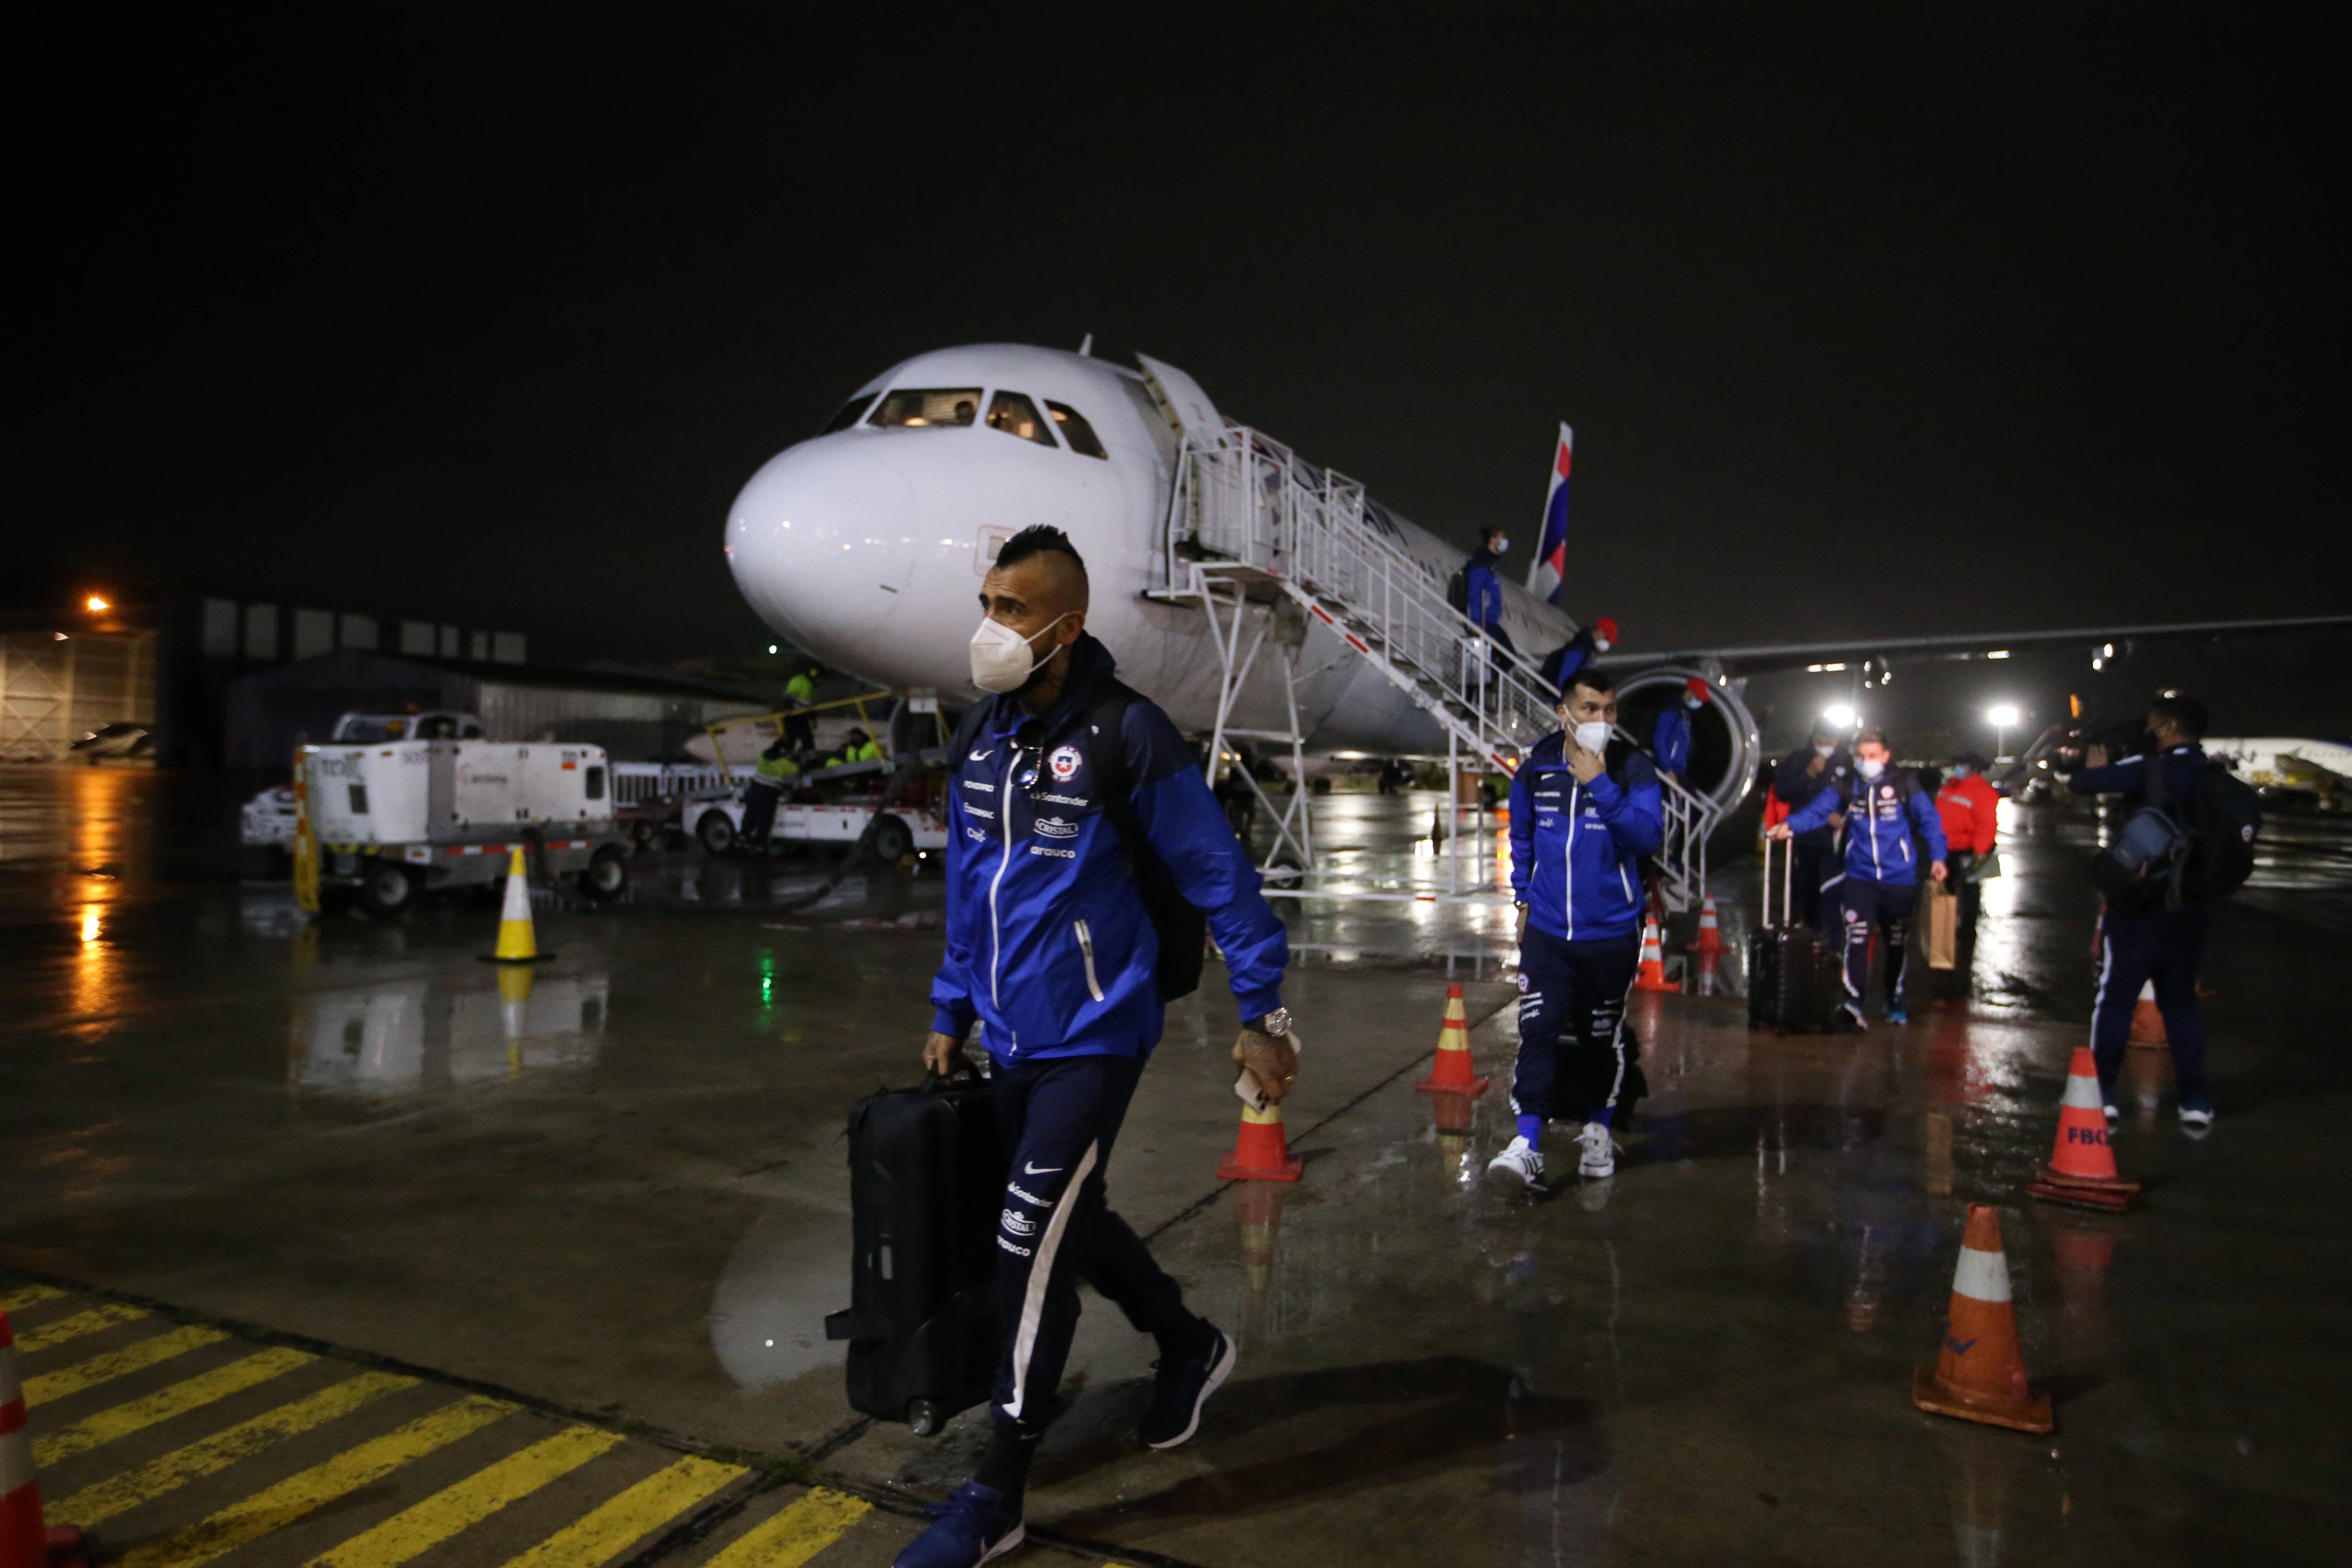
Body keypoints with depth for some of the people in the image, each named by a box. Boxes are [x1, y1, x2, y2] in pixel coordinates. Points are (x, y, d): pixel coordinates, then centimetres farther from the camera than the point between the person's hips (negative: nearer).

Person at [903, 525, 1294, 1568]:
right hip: (1011, 1041, 7)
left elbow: (1219, 880, -11)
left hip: (1093, 1037, -7)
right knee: (1072, 1220, 19)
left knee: (1032, 1242, -6)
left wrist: (1261, 1016, -10)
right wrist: (950, 1013, 17)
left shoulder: (1127, 737, -15)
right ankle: (1191, 1348, 45)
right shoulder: (983, 738, 5)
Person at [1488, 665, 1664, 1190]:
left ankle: (1598, 1132, 32)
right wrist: (1523, 897, 15)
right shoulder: (1535, 770, 2)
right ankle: (1528, 1146, -10)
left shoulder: (1632, 769, -7)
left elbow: (1648, 836, -20)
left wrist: (1599, 785, -25)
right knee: (1538, 1031, -10)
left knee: (1604, 1038, 12)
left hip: (1611, 933, -1)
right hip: (1546, 930, 1)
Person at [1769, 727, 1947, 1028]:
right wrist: (1790, 825, -26)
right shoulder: (1847, 787, 2)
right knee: (1856, 936, -17)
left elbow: (1928, 819, 0)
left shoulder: (1904, 784, -2)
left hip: (1900, 878, 0)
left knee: (1897, 942, 14)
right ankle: (1852, 1003, -21)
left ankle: (1895, 1002, 32)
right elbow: (1817, 810, -8)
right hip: (1860, 876, 0)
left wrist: (1937, 857, -11)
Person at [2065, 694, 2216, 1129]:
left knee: (2115, 999, 4)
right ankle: (2195, 1101, 15)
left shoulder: (2154, 770, -15)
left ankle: (2102, 1096, 7)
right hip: (2192, 908, 6)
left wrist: (2093, 767, 4)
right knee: (2182, 1001, 16)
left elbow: (2083, 782, -18)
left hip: (2140, 906, -6)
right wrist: (2113, 768, 9)